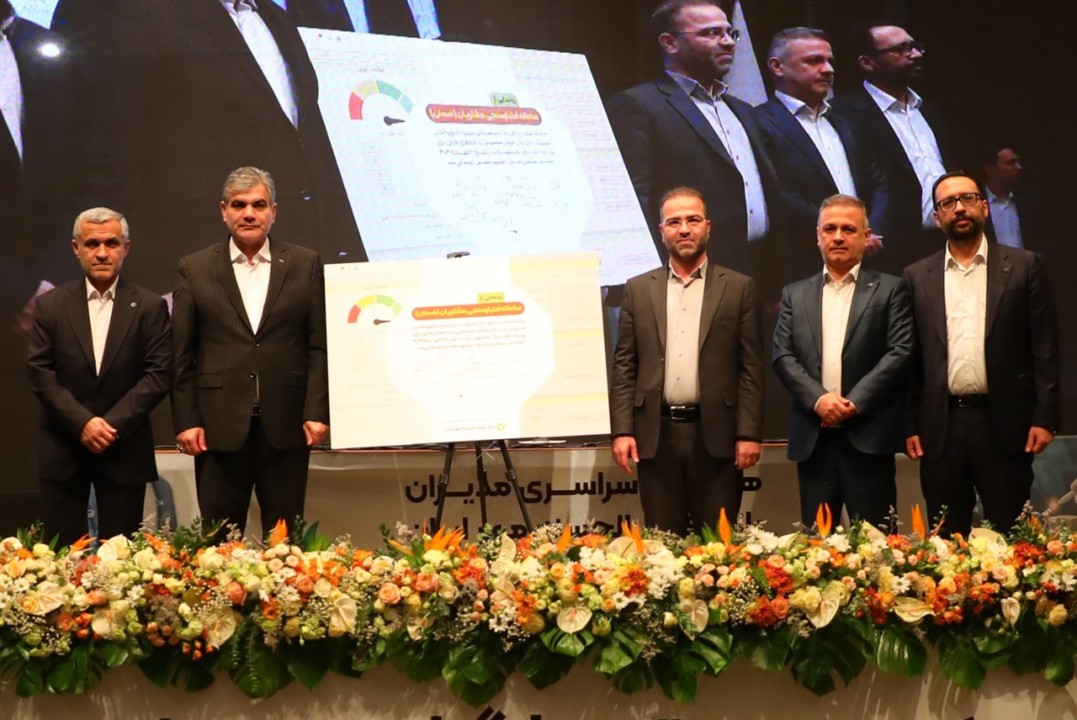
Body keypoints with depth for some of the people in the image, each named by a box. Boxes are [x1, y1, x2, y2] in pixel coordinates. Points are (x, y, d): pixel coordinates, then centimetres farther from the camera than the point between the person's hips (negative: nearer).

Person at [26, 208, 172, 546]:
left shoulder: (150, 306, 3)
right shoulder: (50, 305, 6)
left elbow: (159, 375, -4)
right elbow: (40, 373, -1)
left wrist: (113, 424, -14)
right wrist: (82, 423, -13)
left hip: (124, 448, -1)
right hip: (63, 448, 1)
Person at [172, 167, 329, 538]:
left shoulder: (305, 265, 6)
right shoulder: (194, 269, 6)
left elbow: (320, 345, 3)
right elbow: (181, 354, 4)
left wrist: (317, 412, -5)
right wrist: (186, 421, -3)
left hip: (286, 425, 0)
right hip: (219, 426, 0)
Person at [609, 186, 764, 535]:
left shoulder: (738, 288, 5)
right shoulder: (638, 289, 9)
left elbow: (751, 368, 2)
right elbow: (624, 366, 7)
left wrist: (748, 434, -5)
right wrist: (622, 430, -2)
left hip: (716, 434, -1)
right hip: (656, 434, 1)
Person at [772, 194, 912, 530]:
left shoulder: (889, 289, 5)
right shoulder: (795, 295, 14)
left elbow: (901, 352, -5)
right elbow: (782, 356, 5)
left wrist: (854, 402, -14)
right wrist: (818, 398, -12)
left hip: (868, 436, -3)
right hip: (813, 438, 3)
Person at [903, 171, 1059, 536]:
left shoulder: (1022, 266, 4)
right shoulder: (917, 276, 9)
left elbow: (1045, 348, 1)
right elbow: (911, 356, 9)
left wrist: (1044, 417, -6)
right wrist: (910, 425, 4)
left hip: (1004, 423, -1)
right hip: (941, 427, 2)